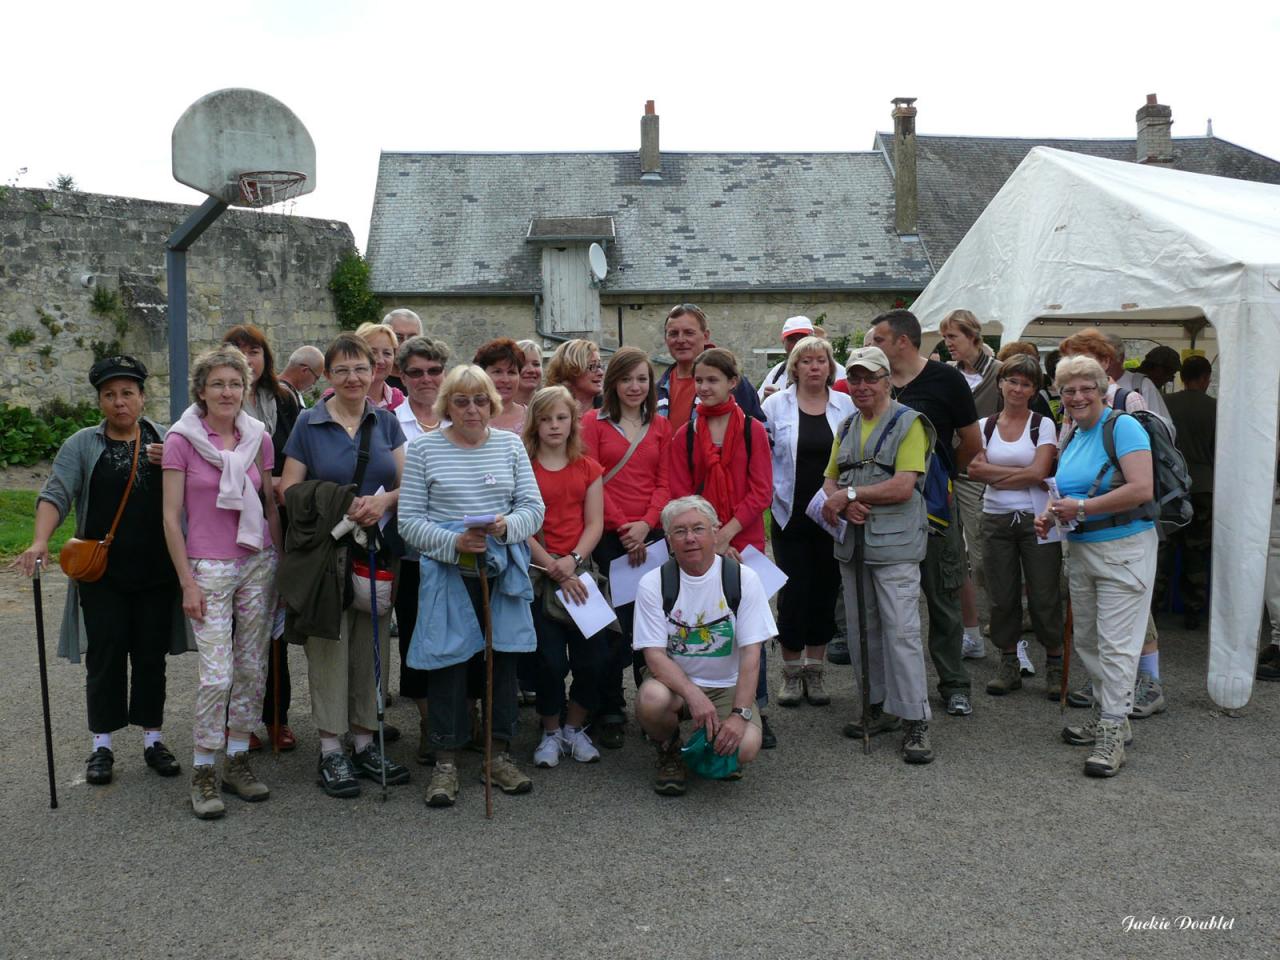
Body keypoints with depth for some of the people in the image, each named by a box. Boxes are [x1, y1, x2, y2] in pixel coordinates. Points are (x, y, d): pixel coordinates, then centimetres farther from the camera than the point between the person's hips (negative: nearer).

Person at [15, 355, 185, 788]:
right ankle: (102, 745, 14)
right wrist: (40, 542, -26)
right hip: (102, 572, -1)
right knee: (104, 655, 2)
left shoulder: (165, 439, 7)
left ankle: (153, 739, 19)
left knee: (151, 655, 8)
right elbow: (56, 493, -10)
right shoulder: (82, 444, 2)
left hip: (155, 572, 1)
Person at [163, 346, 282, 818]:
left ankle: (237, 760, 22)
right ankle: (203, 771, 9)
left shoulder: (259, 436, 5)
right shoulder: (181, 438, -5)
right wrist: (187, 582, -8)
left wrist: (281, 563, 8)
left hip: (259, 563, 4)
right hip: (209, 567, -4)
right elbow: (171, 517, -5)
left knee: (253, 667, 8)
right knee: (217, 674, -7)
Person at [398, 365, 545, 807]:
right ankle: (446, 763, 12)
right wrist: (453, 542, -18)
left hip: (503, 572, 3)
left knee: (503, 659, 8)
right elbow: (409, 520, -3)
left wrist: (506, 526, -16)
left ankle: (500, 755, 21)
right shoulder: (424, 448, 1)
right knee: (448, 662, -1)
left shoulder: (510, 445, 9)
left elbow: (533, 508, 6)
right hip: (448, 574, -3)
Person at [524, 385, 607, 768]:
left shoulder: (588, 469, 9)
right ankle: (550, 733, 18)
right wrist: (554, 569, -13)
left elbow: (595, 524, 4)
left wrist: (573, 560, -12)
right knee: (551, 660, -3)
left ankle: (574, 728, 22)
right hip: (539, 574, -3)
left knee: (590, 658, 1)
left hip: (582, 573, 3)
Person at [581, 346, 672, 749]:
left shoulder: (661, 427, 12)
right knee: (617, 623, -2)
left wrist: (645, 524, -9)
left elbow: (665, 483, 7)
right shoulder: (594, 422, 3)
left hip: (651, 534, 3)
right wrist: (623, 527, -9)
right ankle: (610, 711, 12)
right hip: (610, 535, -2)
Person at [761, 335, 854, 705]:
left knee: (825, 591, 8)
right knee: (794, 591, 0)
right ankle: (791, 672, 16)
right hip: (791, 517, -2)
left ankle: (814, 671, 22)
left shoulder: (847, 406, 3)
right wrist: (774, 494, -6)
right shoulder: (776, 404, 0)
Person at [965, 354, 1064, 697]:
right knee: (1002, 596, 7)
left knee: (1044, 596, 0)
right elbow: (975, 469, -6)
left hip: (1036, 518, -2)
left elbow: (1038, 473, -12)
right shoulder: (984, 426, 8)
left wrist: (993, 473, -8)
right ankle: (1009, 665, 19)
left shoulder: (1043, 424, 0)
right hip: (996, 519, 3)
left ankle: (1054, 665, 13)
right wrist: (1022, 472, -10)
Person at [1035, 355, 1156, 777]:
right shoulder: (1071, 438, 13)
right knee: (1086, 640, 14)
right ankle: (1107, 715, 28)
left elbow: (1142, 489, -22)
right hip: (1081, 550, 9)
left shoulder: (1122, 426, -11)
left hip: (1123, 549, -8)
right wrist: (1051, 515, 6)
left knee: (1116, 643, -6)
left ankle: (1113, 733, 1)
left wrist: (1082, 508, -19)